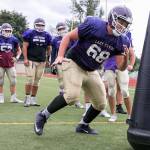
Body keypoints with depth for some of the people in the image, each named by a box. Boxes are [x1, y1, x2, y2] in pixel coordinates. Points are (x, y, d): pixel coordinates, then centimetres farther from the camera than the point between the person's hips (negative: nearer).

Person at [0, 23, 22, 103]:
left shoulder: (13, 39, 2)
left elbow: (19, 50, 17)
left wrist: (17, 57, 1)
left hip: (10, 64, 2)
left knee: (13, 81, 3)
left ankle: (13, 98, 13)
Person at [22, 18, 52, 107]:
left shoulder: (46, 35, 8)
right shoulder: (30, 34, -2)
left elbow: (49, 48, 17)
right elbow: (25, 46, -4)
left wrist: (47, 58, 12)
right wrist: (25, 59, -12)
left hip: (42, 61, 4)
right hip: (31, 60, -4)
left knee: (36, 81, 6)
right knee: (30, 80, -10)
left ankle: (33, 99, 14)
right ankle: (27, 99, 1)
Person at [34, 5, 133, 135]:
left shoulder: (121, 42, -7)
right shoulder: (93, 25, -20)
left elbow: (121, 67, -3)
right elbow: (68, 37, -12)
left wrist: (126, 57, -25)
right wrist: (60, 56, -24)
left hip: (91, 72, 6)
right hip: (74, 64, -6)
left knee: (101, 104, 7)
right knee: (72, 95, -27)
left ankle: (83, 125, 32)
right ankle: (43, 115, -7)